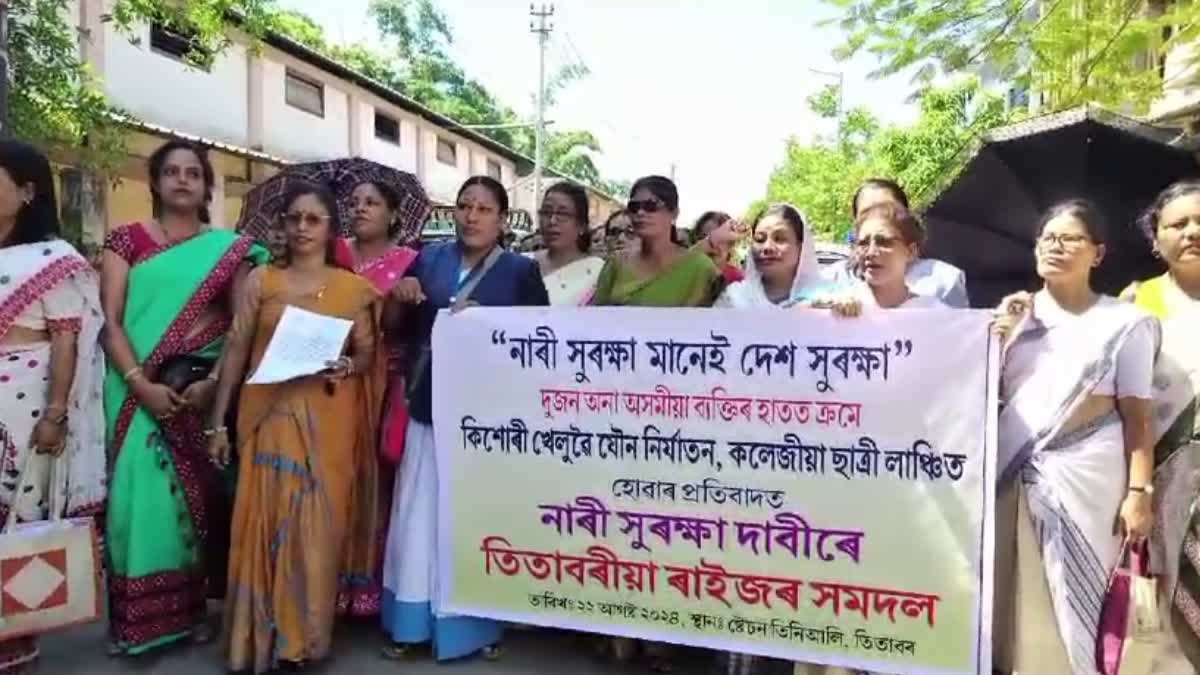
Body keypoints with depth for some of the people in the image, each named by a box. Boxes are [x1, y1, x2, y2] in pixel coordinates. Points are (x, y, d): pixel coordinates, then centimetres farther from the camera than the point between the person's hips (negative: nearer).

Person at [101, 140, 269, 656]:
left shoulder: (229, 249, 7)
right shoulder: (127, 240, 6)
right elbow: (110, 320, -1)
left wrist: (214, 381, -12)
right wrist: (140, 383, -14)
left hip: (204, 389, 0)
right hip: (140, 390, 0)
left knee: (198, 493, 5)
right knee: (142, 491, 0)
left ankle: (192, 606, 18)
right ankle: (136, 616, 13)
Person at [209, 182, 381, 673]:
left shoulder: (353, 287, 6)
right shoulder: (260, 281, 6)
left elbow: (368, 355, 7)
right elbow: (235, 350, 5)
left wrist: (348, 367, -16)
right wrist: (218, 421, 2)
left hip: (328, 421, 0)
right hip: (270, 414, 0)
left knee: (319, 524, 4)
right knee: (266, 521, 1)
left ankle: (307, 635, 20)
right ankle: (263, 635, 17)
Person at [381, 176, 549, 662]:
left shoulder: (522, 271, 0)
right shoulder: (429, 258, 9)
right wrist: (399, 297, -6)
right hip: (429, 407, 3)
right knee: (421, 515, 9)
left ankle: (479, 623, 23)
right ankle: (413, 620, 24)